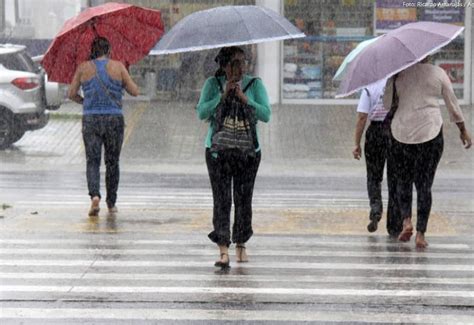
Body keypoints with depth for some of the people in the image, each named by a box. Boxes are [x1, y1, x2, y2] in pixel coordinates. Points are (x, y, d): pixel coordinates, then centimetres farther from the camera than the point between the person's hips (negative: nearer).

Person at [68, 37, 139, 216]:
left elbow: (71, 94, 5)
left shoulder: (83, 68, 2)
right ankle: (111, 203, 17)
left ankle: (94, 195, -22)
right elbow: (134, 91, 1)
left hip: (91, 120, 0)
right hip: (114, 120, 0)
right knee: (112, 163, 13)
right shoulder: (117, 66, -1)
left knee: (93, 161, 2)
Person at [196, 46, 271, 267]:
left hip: (248, 151, 1)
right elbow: (202, 113, -8)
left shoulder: (254, 84, 0)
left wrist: (244, 98, -20)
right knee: (221, 200, -9)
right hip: (218, 150, -1)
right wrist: (223, 96, -17)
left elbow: (266, 115, -9)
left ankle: (241, 244, 22)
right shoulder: (213, 84, 2)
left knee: (243, 199, 5)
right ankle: (223, 250, -13)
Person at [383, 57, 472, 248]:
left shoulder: (398, 73, -1)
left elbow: (386, 103, 1)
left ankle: (406, 220, -3)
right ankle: (421, 234, 0)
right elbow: (452, 104, 8)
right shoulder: (438, 73, 0)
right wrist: (463, 131, 18)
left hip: (401, 132, 1)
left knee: (403, 180, 17)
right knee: (424, 184, 4)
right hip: (430, 132, -1)